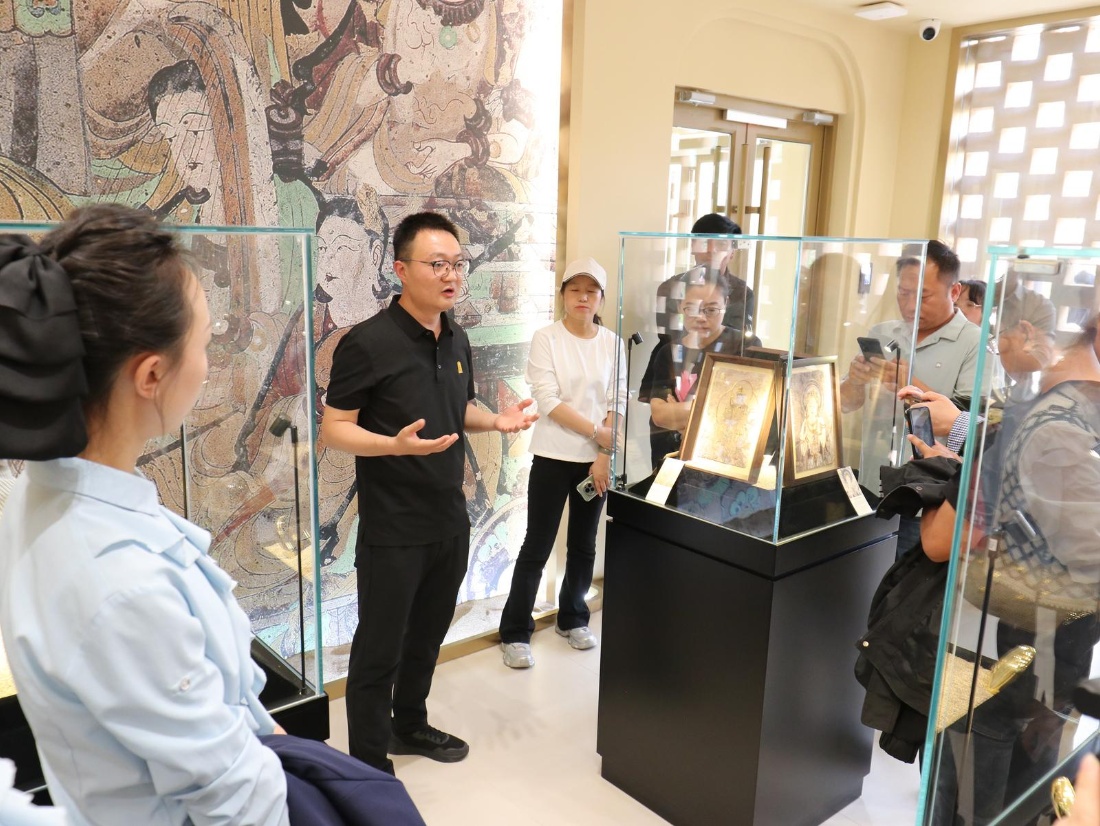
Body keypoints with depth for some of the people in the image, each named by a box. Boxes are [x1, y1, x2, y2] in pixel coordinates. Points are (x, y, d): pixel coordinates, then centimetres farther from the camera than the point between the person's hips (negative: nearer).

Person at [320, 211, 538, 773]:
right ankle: (369, 765, 24)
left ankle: (409, 725, 43)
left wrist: (496, 421, -1)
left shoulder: (456, 340, 7)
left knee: (427, 633, 22)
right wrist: (395, 444, -32)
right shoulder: (368, 343, -17)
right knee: (380, 648, 6)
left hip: (450, 518, 7)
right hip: (393, 526, -7)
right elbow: (334, 430, -15)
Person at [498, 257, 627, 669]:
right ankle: (515, 633, 13)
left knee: (584, 544, 15)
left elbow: (617, 403, 0)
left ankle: (573, 619, 33)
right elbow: (548, 401, -14)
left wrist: (604, 456, -8)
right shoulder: (545, 339, -7)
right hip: (553, 457, -3)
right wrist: (596, 432, -17)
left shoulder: (613, 343, 2)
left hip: (597, 460, 3)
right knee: (537, 547, 2)